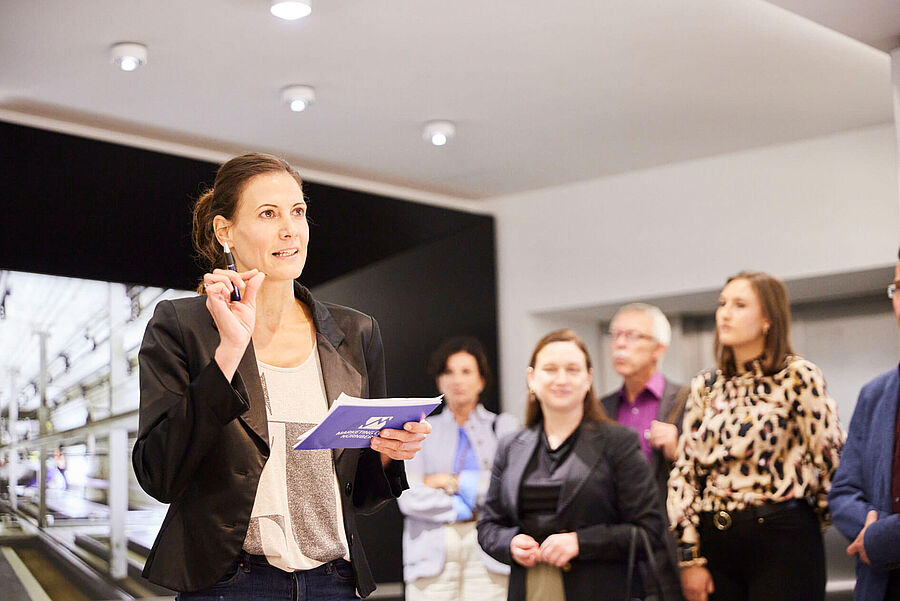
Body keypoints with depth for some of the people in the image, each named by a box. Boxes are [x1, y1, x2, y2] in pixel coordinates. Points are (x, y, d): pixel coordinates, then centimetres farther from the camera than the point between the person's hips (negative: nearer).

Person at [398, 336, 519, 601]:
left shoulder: (504, 426, 15)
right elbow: (408, 498, 3)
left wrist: (452, 482, 0)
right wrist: (462, 508, -4)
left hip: (487, 548, 0)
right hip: (432, 549, 1)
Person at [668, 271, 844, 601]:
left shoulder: (798, 377, -5)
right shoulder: (705, 387, 9)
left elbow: (830, 458, -4)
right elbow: (684, 472, 7)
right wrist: (690, 557, 2)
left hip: (782, 540, -4)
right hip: (716, 542, 4)